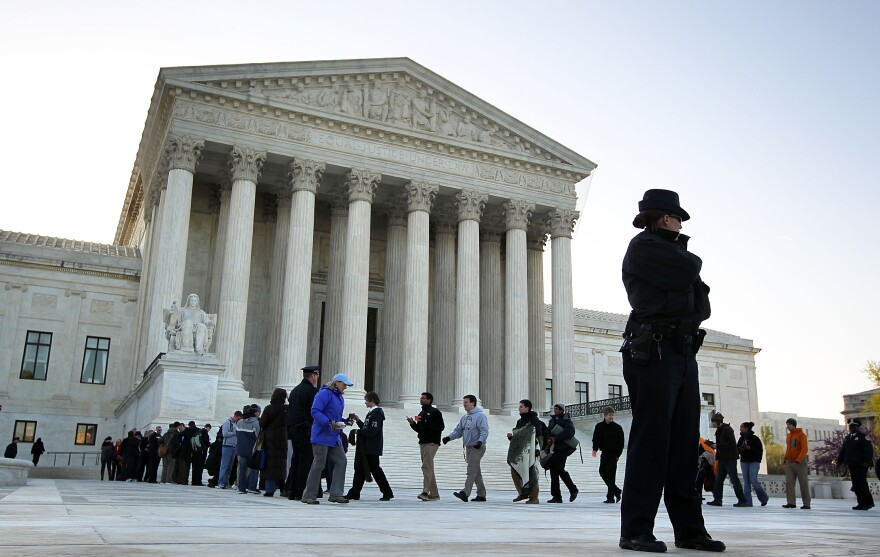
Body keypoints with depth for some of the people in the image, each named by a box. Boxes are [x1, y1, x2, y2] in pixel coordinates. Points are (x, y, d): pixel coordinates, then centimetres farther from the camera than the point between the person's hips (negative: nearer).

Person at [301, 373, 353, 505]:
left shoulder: (340, 398, 19)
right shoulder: (325, 393, -10)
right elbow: (315, 411, -20)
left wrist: (344, 421, 6)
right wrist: (329, 423, -27)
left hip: (335, 437, 9)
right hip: (322, 436, -9)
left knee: (341, 462, 3)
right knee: (318, 464, -6)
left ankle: (336, 494, 8)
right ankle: (308, 495, 3)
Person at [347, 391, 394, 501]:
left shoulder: (376, 414, -14)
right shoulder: (371, 413, 17)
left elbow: (373, 431, -22)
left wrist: (359, 431, -13)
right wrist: (358, 420, 9)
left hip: (372, 448, -10)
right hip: (367, 448, 10)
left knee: (375, 469, -3)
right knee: (360, 469, 8)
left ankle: (387, 492, 6)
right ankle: (354, 493, 10)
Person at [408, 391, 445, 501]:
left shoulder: (435, 412, -5)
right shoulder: (421, 413, 20)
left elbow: (441, 427, -12)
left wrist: (427, 424, -19)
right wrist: (413, 423, 4)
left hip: (432, 443, -8)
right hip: (422, 442, 9)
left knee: (426, 466, -17)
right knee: (428, 468, 9)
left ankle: (425, 491, -22)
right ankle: (434, 494, 13)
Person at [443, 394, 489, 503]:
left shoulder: (480, 416, -9)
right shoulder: (464, 417, 16)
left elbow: (484, 431, -17)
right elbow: (458, 431, 16)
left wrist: (480, 441, -33)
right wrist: (449, 437, 0)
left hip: (477, 448, -8)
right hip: (468, 447, 9)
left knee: (471, 470, -14)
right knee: (476, 471, 12)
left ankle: (465, 493, -22)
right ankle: (481, 494, 18)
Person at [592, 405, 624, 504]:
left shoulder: (617, 427, -2)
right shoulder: (599, 426, 4)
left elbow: (621, 443, -1)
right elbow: (596, 439, 3)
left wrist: (618, 455, -8)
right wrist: (595, 449, -14)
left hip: (613, 454, -4)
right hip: (604, 453, 4)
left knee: (610, 474, -9)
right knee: (602, 472, 1)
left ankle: (610, 497, -3)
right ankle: (617, 491, 19)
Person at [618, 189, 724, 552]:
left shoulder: (675, 252, 26)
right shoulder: (643, 246, 0)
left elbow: (703, 303, 18)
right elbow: (685, 272, -13)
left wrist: (688, 317, -1)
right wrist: (693, 260, 7)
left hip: (685, 354, 8)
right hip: (654, 352, -8)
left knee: (684, 442, 6)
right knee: (651, 438, -11)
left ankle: (689, 529, 9)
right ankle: (636, 530, -8)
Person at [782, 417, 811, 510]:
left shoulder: (801, 435, -7)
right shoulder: (788, 435, 13)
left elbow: (804, 449, -14)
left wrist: (798, 460, -24)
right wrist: (784, 460, 10)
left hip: (800, 462, -6)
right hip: (789, 462, 6)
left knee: (803, 483, 0)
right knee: (789, 483, -3)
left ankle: (806, 504, 6)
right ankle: (791, 503, -3)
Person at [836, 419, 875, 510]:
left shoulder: (862, 437, -5)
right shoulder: (847, 438, 17)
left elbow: (869, 450, -13)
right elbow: (843, 451, 19)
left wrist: (866, 461, -23)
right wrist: (838, 461, 11)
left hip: (861, 465, -7)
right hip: (852, 465, 7)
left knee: (862, 484, -7)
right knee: (856, 485, 7)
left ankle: (868, 502, 2)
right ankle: (861, 503, 12)